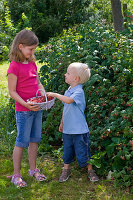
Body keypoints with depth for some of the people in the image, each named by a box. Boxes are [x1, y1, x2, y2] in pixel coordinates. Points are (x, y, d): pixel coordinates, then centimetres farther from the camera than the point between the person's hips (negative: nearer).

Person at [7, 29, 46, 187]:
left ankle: (33, 169, 28)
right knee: (22, 141, 0)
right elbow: (12, 91, -13)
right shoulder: (14, 66, -13)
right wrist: (25, 104, -23)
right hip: (23, 111, -7)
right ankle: (16, 175, 11)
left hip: (37, 109, 7)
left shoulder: (32, 64, 9)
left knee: (34, 140, 14)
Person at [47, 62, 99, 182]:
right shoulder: (68, 91, 9)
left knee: (82, 151, 2)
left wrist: (55, 94, -27)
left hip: (79, 129, -7)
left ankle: (90, 170, 19)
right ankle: (66, 170, 30)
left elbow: (68, 100, -35)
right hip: (67, 129, 7)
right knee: (67, 150, 16)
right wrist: (62, 123, 23)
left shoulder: (79, 91, -16)